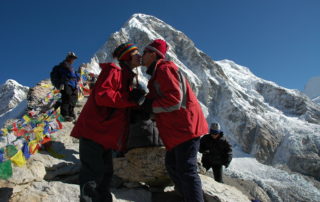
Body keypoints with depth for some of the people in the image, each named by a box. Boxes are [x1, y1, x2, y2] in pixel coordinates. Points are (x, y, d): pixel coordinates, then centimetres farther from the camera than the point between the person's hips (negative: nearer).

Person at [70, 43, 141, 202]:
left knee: (105, 173, 12)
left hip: (106, 135, 9)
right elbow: (102, 95, -22)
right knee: (94, 173, -9)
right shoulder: (113, 70, -7)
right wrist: (131, 99, -24)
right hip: (93, 131, -9)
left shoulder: (127, 76, 21)